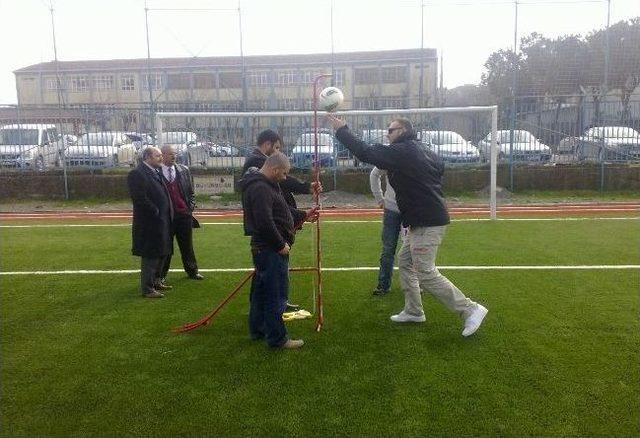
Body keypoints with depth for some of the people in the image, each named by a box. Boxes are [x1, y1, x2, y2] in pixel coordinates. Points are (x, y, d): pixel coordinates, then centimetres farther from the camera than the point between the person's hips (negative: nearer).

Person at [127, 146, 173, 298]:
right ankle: (147, 289, 11)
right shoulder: (137, 174, -16)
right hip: (150, 224, -9)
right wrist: (156, 212, -17)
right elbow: (140, 199, -23)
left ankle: (156, 281, 35)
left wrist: (168, 214, 9)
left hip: (162, 222, 10)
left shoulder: (156, 172, 13)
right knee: (150, 257, 0)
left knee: (162, 253, 19)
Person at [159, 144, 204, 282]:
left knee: (187, 245, 12)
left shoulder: (184, 170, 7)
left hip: (184, 214, 3)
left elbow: (191, 192, 12)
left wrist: (190, 207, 2)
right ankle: (161, 274, 16)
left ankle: (192, 271, 24)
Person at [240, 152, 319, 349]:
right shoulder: (260, 188, -20)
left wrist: (304, 215, 27)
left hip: (263, 248, 11)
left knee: (261, 290, 19)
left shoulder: (267, 185, 15)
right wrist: (280, 245, -19)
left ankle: (258, 329, 32)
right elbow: (265, 222, -27)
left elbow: (283, 210, 26)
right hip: (271, 250, -11)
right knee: (276, 293, -3)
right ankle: (277, 338, 6)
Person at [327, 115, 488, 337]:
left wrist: (341, 130, -9)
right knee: (404, 261, 18)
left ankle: (470, 310, 0)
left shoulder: (401, 152, -14)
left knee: (426, 274, -7)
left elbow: (366, 152, -17)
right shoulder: (424, 152, 14)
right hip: (422, 220, 10)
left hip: (427, 222, -10)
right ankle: (413, 311, 26)